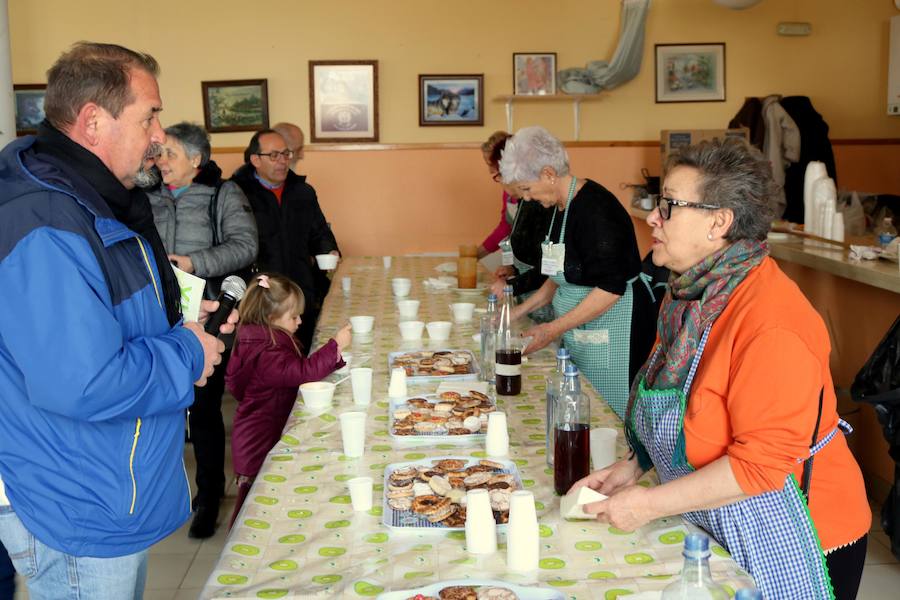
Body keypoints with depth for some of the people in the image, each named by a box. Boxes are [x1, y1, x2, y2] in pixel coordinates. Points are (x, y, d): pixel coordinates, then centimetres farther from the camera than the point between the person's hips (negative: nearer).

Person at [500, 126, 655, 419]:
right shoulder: (562, 206, 10)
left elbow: (612, 287, -23)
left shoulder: (595, 209, -19)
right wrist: (521, 310, 12)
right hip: (577, 334, 9)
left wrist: (554, 329, -20)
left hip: (611, 338, -9)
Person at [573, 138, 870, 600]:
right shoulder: (691, 293, 1)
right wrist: (633, 467, 1)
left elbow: (762, 462, -29)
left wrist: (649, 503, -25)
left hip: (787, 546, -8)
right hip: (713, 529, 8)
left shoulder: (771, 321, -28)